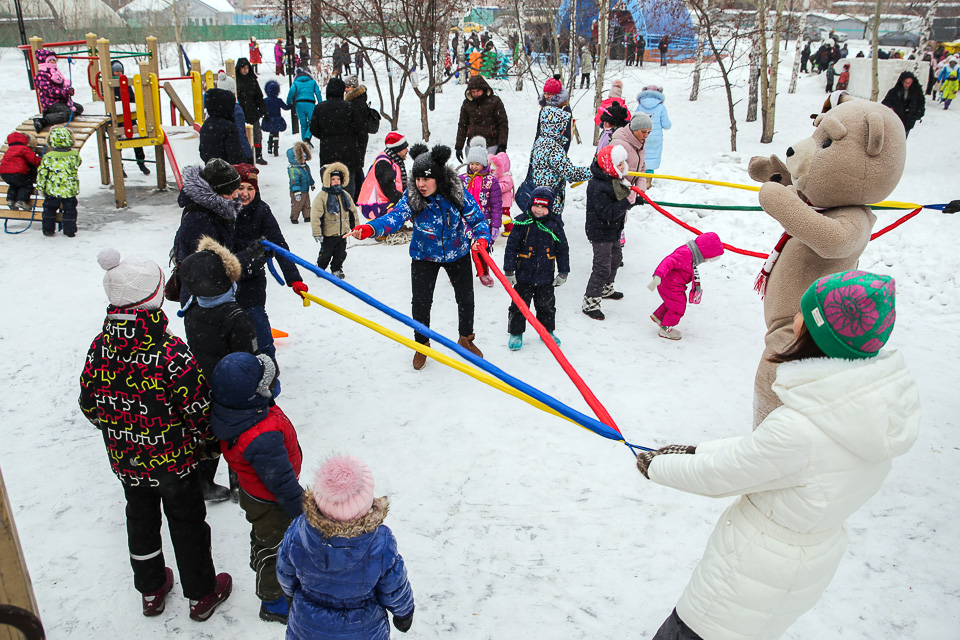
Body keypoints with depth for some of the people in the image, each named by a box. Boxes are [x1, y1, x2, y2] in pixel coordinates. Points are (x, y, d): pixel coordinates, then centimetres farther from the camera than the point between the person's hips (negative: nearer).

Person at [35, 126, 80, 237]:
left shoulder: (48, 157, -11)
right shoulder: (75, 155, -7)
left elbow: (42, 173, -6)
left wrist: (41, 187, 5)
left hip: (52, 190, -1)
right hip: (71, 190, 1)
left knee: (49, 209, 15)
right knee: (69, 210, 11)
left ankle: (48, 229, 21)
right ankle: (70, 230, 13)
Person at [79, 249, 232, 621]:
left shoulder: (99, 346, -12)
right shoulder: (171, 352, -29)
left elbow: (90, 405, 0)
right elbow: (198, 409, -23)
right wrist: (206, 443, -2)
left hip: (125, 460, 5)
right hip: (174, 460, -5)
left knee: (140, 518, 24)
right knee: (187, 522, 14)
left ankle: (150, 590, 44)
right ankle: (201, 595, 32)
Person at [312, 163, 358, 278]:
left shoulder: (345, 195, 4)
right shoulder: (322, 196, -13)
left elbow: (353, 211, 15)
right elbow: (316, 215, -15)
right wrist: (317, 233, -18)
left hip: (343, 233, 4)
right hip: (328, 234, -4)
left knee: (341, 254, 12)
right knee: (325, 254, 9)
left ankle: (337, 270, 32)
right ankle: (320, 269, 32)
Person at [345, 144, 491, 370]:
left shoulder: (457, 193, -21)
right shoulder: (412, 197, -22)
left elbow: (477, 219, -13)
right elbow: (395, 217, -38)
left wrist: (482, 238, -34)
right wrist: (369, 229, -57)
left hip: (457, 254, 1)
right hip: (425, 256, -1)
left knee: (466, 298, 12)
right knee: (421, 302, -1)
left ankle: (466, 338, 40)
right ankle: (422, 344, 26)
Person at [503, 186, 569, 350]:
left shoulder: (554, 225, -2)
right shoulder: (522, 222, -9)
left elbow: (563, 250, 6)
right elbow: (511, 247, -6)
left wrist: (563, 272, 5)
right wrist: (509, 271, -8)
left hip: (546, 277, 2)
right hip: (524, 275, -2)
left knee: (547, 306, 17)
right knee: (519, 305, 6)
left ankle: (547, 331, 37)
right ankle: (516, 333, 22)